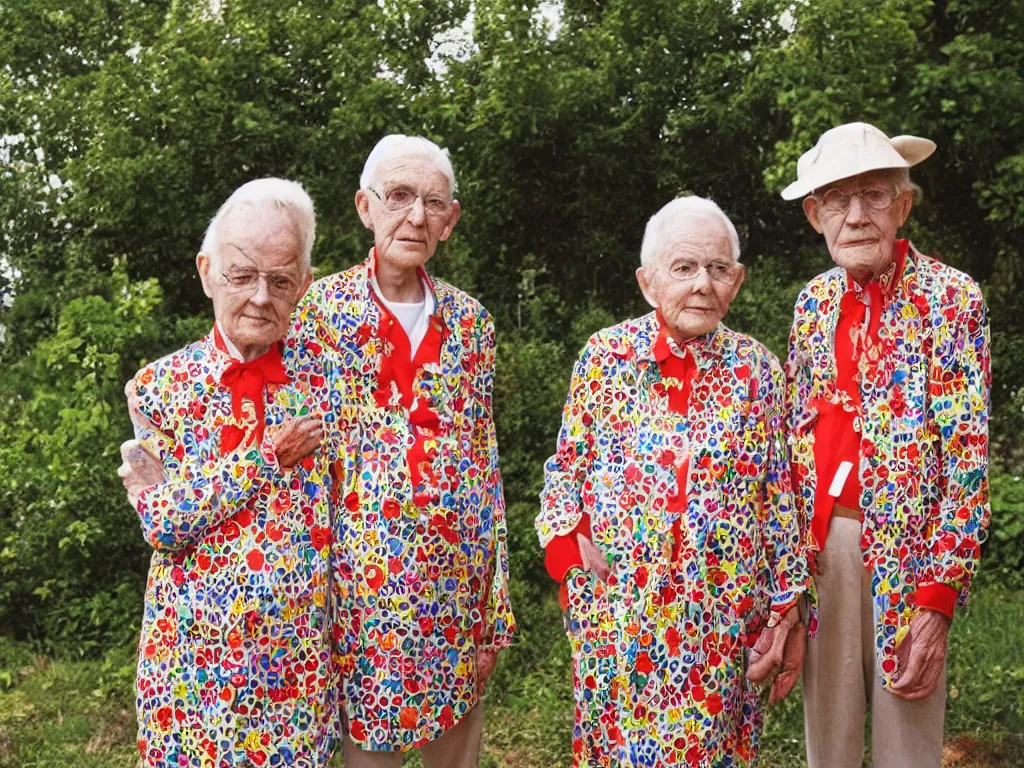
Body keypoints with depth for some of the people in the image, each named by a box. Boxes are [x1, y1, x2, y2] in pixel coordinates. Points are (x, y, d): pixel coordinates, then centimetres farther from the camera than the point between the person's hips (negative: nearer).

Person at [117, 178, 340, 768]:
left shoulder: (317, 385, 0)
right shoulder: (160, 386, -4)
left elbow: (336, 517, 6)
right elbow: (162, 524, -12)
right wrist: (265, 458, -14)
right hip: (194, 662, -1)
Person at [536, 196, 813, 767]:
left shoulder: (758, 368, 0)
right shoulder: (605, 356, -1)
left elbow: (780, 497, 3)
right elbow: (565, 469, 6)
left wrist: (788, 610, 2)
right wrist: (569, 541, -10)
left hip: (721, 617, 1)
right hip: (616, 609, 0)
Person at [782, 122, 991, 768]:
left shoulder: (950, 297, -8)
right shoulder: (815, 301, 8)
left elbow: (968, 457, -12)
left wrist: (937, 599, -16)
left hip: (906, 544, -4)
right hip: (820, 543, 4)